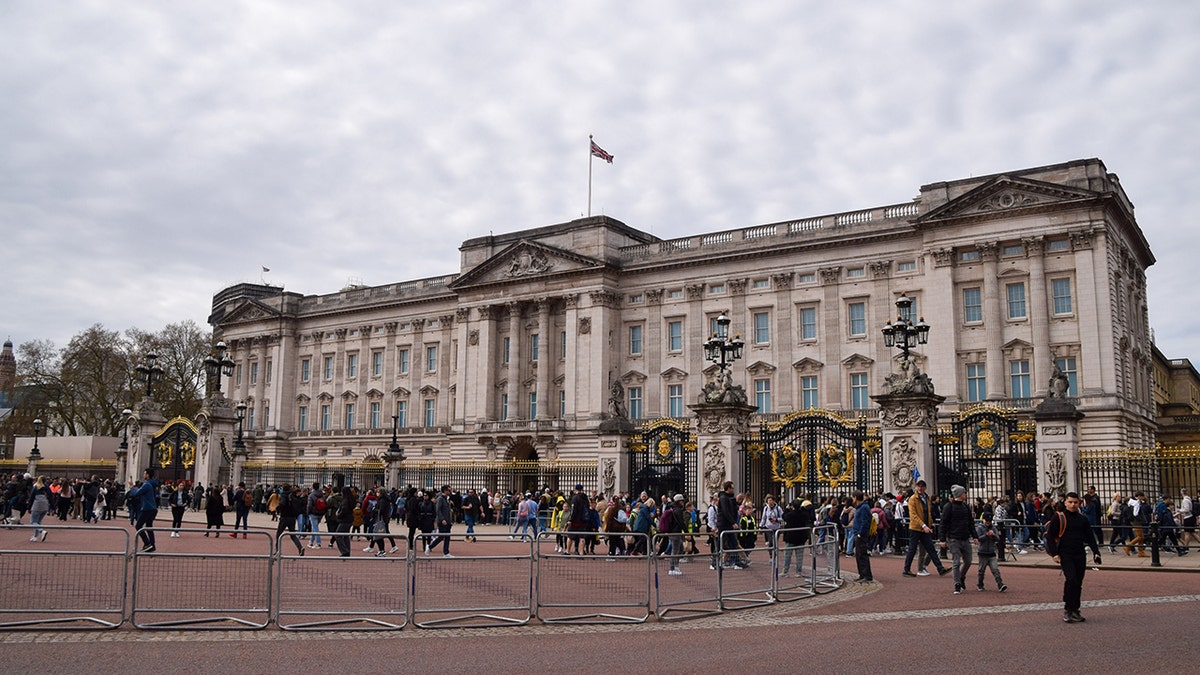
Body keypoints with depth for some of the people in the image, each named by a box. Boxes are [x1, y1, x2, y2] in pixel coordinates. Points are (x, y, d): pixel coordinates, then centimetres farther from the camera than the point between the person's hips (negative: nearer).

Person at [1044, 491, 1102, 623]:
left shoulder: (1083, 519, 12)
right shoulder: (1058, 517, -2)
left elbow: (1090, 537, 17)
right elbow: (1050, 536, -3)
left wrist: (1096, 552, 4)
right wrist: (1054, 554, -11)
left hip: (1080, 555, 5)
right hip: (1065, 555, -5)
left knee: (1078, 583, 7)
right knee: (1071, 579, -18)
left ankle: (1075, 610, 17)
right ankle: (1067, 610, -8)